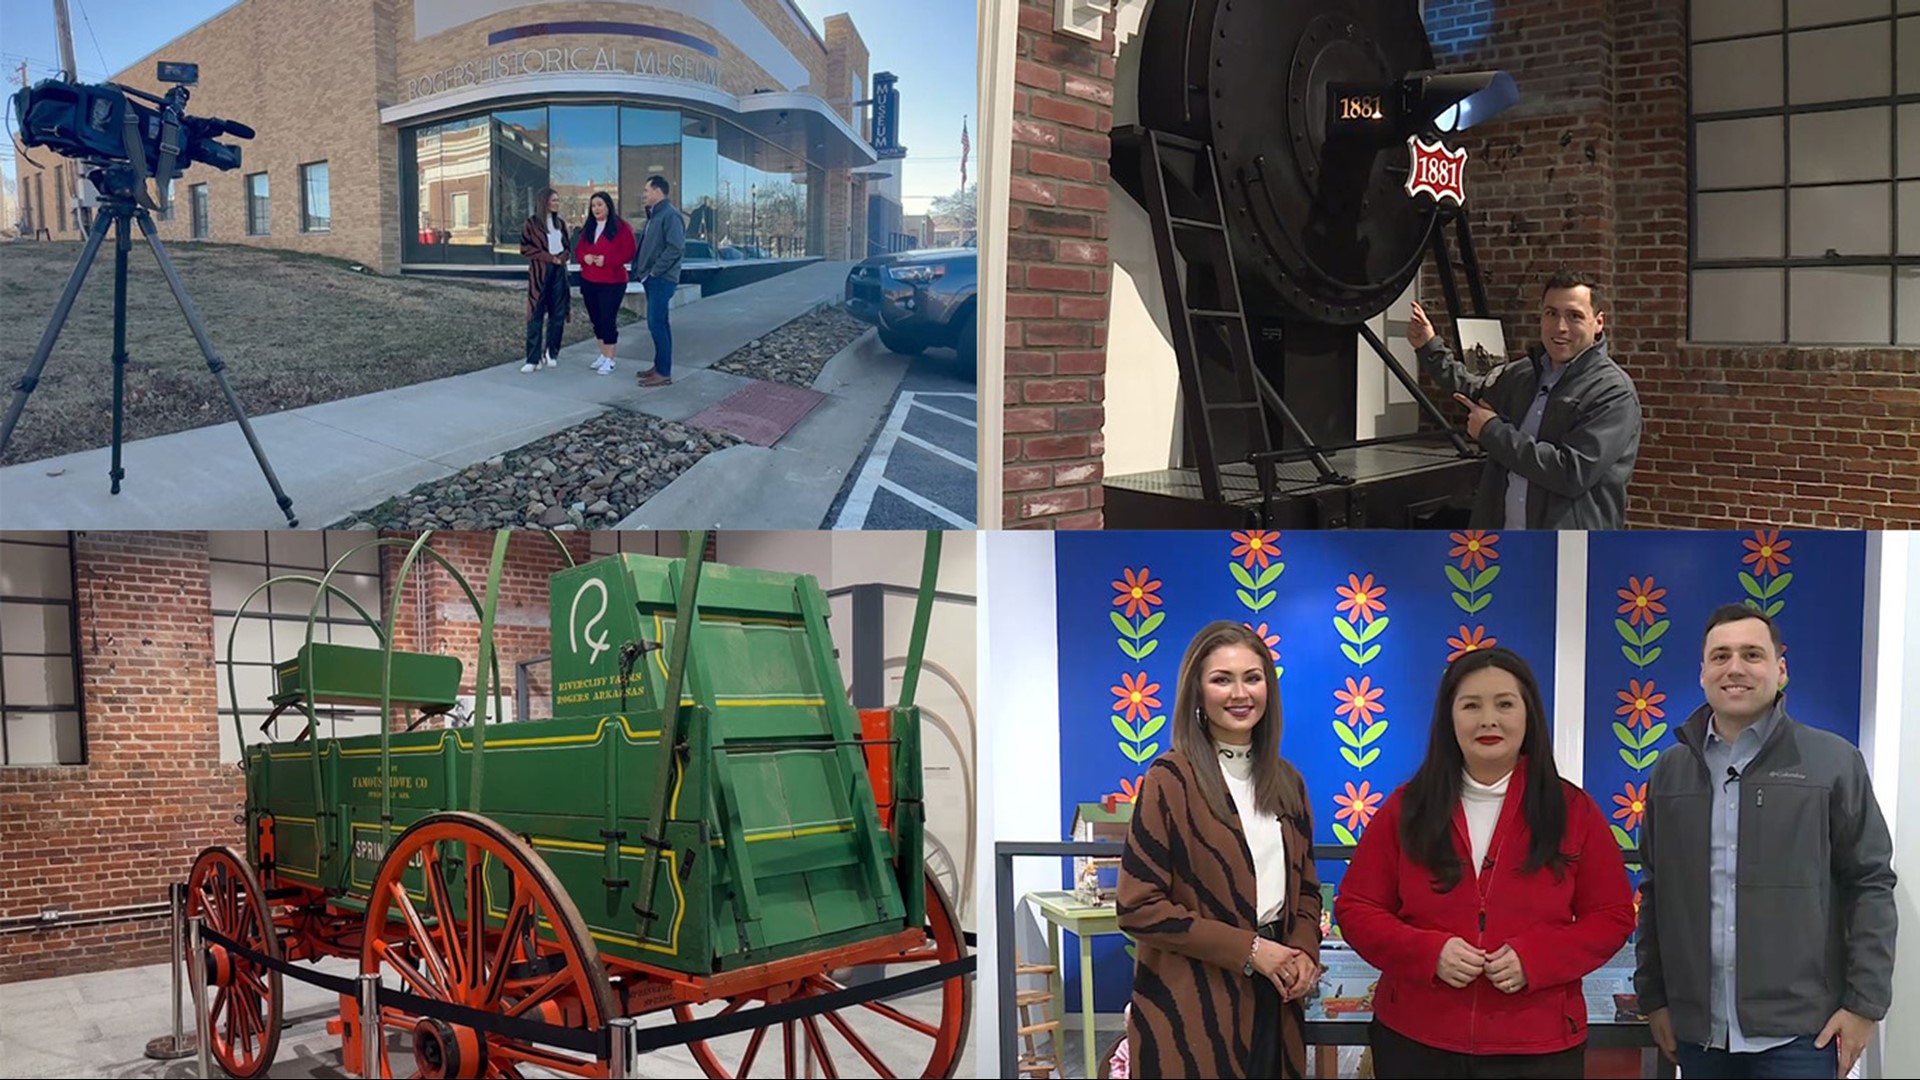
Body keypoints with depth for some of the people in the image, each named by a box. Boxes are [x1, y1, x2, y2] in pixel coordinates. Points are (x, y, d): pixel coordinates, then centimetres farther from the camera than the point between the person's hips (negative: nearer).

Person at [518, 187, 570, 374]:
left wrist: (562, 257, -6)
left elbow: (567, 245, 16)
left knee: (558, 314, 5)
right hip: (539, 271, -5)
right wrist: (548, 257, -14)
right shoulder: (531, 223, -2)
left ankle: (551, 353, 17)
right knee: (536, 315, -7)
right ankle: (533, 359, -8)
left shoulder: (560, 222, 12)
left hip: (559, 271, 5)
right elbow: (525, 247, -7)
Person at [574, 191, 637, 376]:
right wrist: (584, 257, -8)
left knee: (608, 319, -6)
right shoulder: (588, 228, 13)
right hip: (589, 281, 6)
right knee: (596, 319, 10)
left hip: (611, 282, -6)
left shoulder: (621, 227, -7)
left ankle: (610, 360, 1)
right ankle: (603, 355, 21)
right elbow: (579, 249, 17)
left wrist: (606, 260, -22)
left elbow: (629, 253, -12)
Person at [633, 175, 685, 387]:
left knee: (656, 324, -10)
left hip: (661, 279, -10)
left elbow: (676, 248, -23)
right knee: (658, 323, 13)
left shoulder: (670, 215, -14)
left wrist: (655, 271, -18)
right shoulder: (654, 215, 17)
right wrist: (640, 269, 9)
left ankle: (664, 372, -6)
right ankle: (660, 366, 19)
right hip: (652, 279, 10)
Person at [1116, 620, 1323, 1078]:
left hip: (1271, 998, 6)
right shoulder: (1171, 779, -11)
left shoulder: (1287, 781, 9)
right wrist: (1249, 949, -15)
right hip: (1191, 1005, -6)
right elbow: (1139, 907, -14)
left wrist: (1304, 950, -4)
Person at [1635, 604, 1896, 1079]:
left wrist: (1864, 1001, -6)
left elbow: (1870, 885, -1)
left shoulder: (1834, 762, 0)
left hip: (1797, 1031, -3)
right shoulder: (1670, 770, 10)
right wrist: (1653, 997, 10)